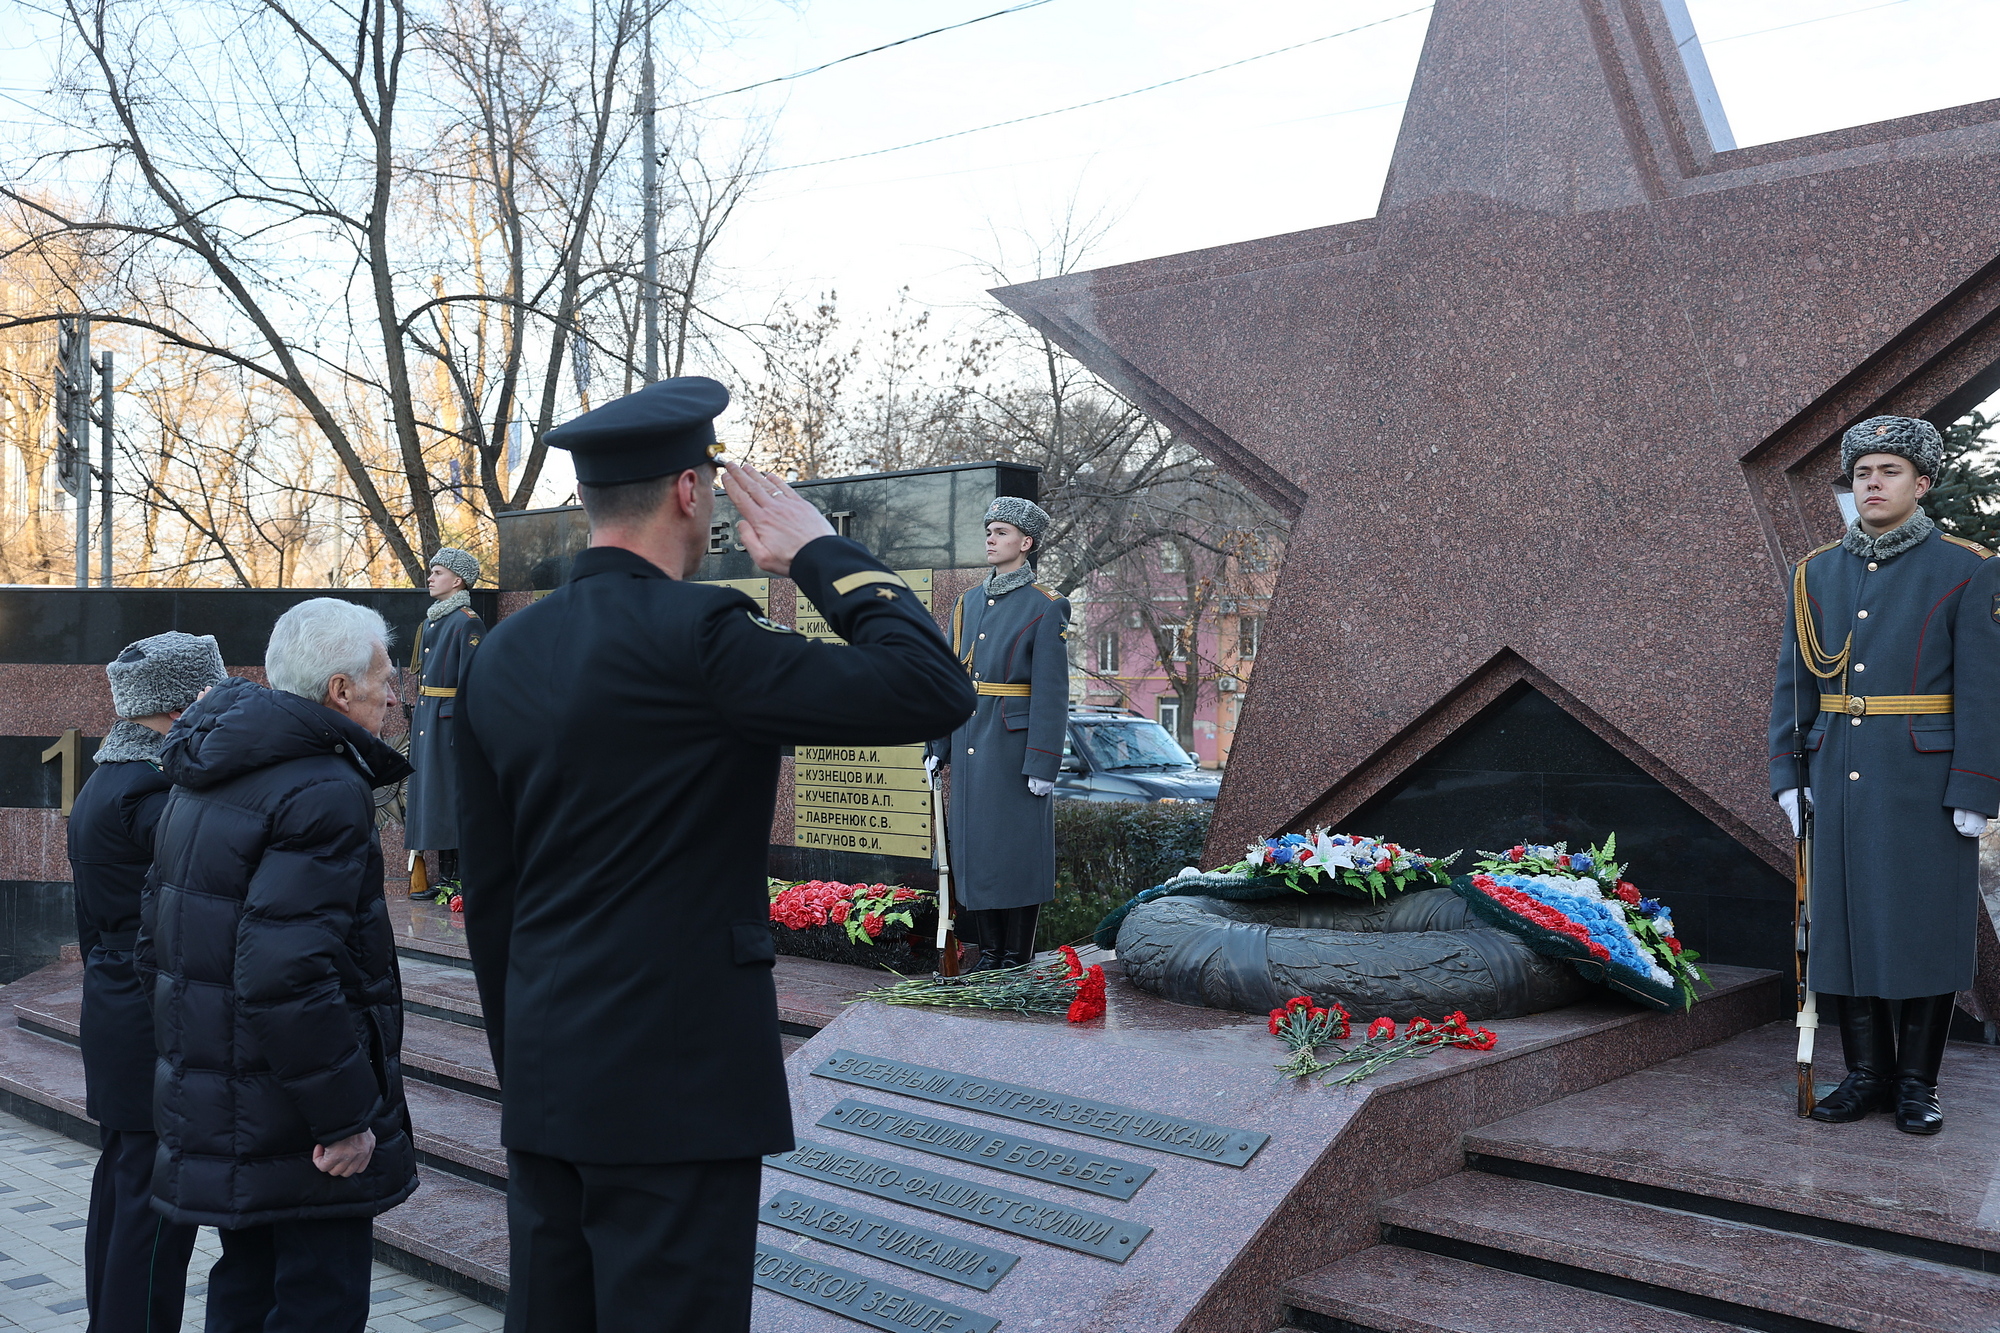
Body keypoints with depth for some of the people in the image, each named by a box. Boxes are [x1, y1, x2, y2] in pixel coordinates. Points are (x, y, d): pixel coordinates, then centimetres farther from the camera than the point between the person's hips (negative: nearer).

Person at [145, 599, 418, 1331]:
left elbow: (159, 930, 19)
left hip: (214, 1107, 10)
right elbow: (287, 973, -30)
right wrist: (345, 1117, -23)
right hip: (293, 1130, -10)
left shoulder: (203, 782, 11)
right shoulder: (326, 791, -21)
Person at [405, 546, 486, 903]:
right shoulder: (431, 620, 17)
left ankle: (457, 880, -2)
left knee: (449, 794, -7)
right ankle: (444, 877, 15)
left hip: (448, 721, -9)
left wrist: (463, 726, -21)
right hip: (426, 720, 9)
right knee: (428, 791, 9)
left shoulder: (467, 622, -11)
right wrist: (416, 719, 19)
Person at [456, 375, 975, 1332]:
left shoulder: (501, 656, 7)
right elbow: (932, 690, -21)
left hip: (543, 1081, 8)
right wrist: (822, 553, -7)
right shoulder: (691, 636, -17)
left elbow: (486, 891, 12)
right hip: (675, 1083, -8)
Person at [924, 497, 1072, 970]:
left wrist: (1043, 763, -15)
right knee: (974, 844, 8)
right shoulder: (969, 602, 12)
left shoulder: (1045, 608, -7)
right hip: (969, 744, 6)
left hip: (1014, 745, -6)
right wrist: (937, 746, 10)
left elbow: (1052, 691, -11)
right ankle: (988, 950, 18)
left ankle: (1016, 958, 10)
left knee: (1016, 847, 0)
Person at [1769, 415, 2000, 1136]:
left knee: (1924, 926, 3)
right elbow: (1794, 682, 9)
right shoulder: (1817, 572, 8)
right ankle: (1868, 1074, 18)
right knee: (1846, 919, 6)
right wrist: (1788, 776, 3)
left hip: (1927, 781, -3)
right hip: (1839, 779, 4)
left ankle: (1918, 1081, 16)